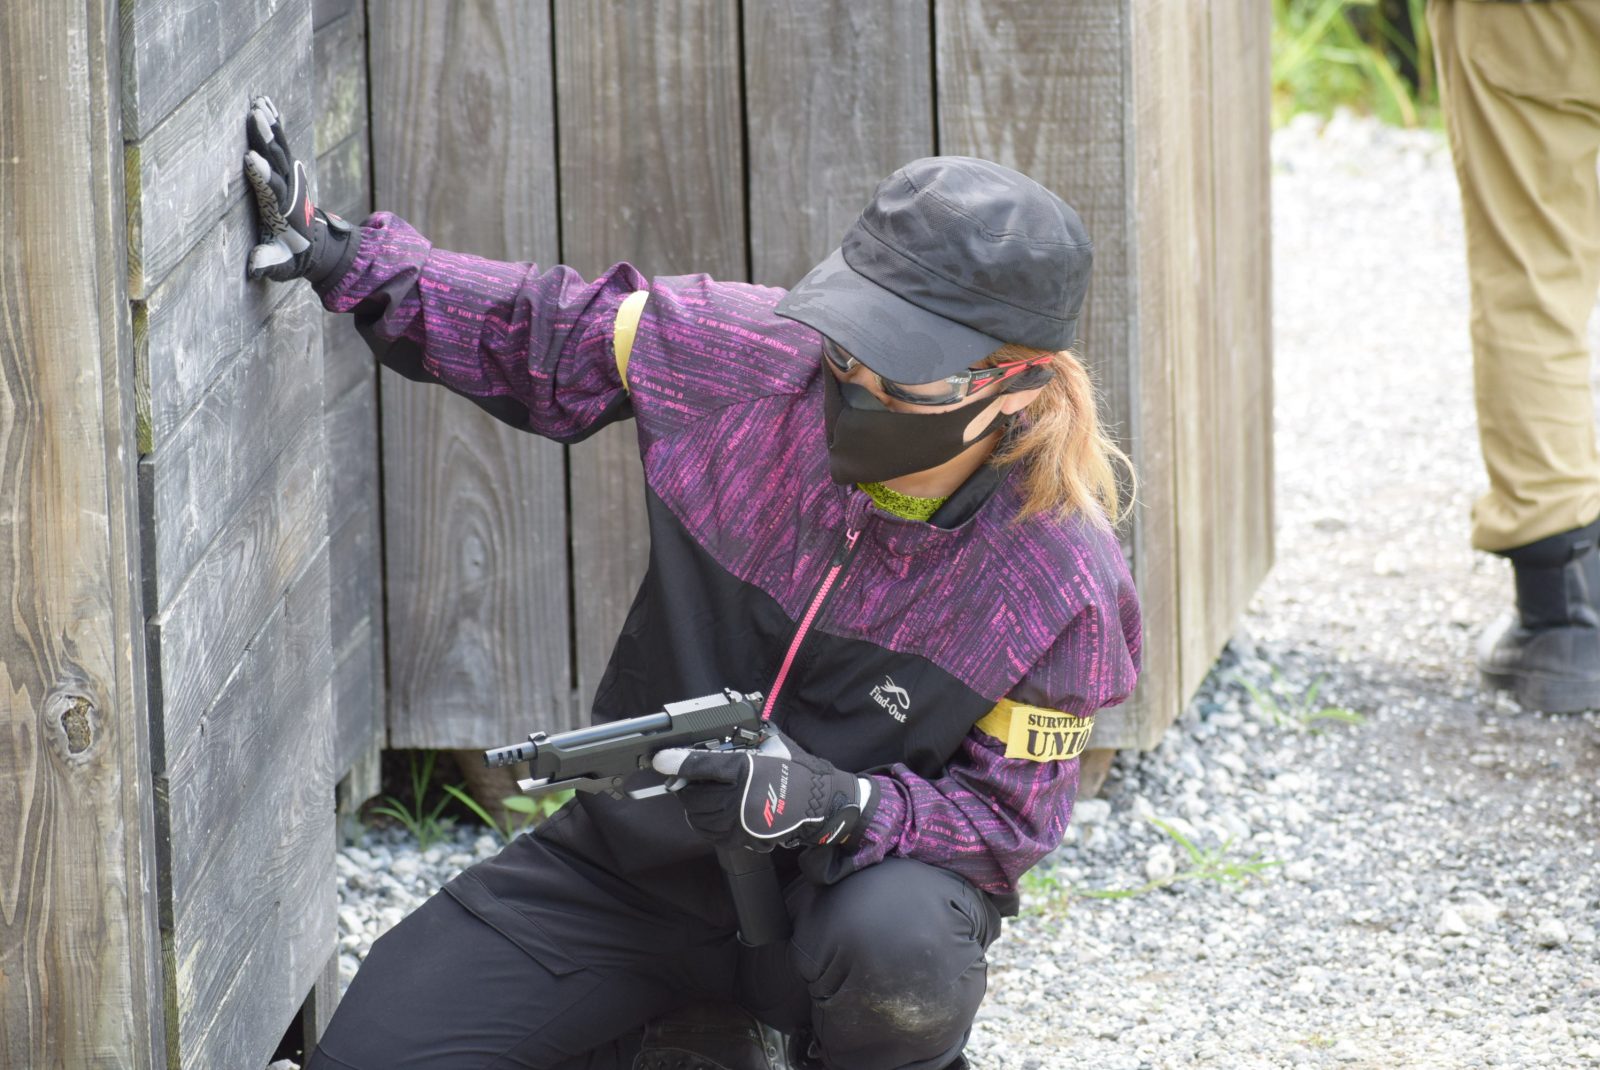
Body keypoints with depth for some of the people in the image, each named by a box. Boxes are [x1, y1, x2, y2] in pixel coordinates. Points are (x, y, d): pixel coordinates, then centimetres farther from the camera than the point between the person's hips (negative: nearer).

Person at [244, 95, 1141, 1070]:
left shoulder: (1063, 583, -21)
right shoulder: (745, 358, -15)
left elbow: (1008, 815, -13)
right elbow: (546, 335, 4)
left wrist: (839, 803, -32)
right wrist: (344, 257, -2)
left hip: (841, 885, -3)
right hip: (635, 864, 3)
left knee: (897, 946, -42)